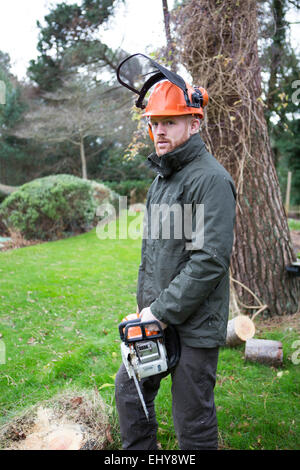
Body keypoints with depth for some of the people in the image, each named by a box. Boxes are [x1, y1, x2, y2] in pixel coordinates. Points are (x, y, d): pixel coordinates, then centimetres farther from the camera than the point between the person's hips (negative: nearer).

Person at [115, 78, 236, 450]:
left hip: (195, 325, -9)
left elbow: (210, 259, -25)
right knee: (130, 388, 21)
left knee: (193, 423, 5)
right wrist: (146, 307, 13)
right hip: (158, 317, 9)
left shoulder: (211, 179, -17)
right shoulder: (162, 178, 12)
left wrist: (163, 311, -20)